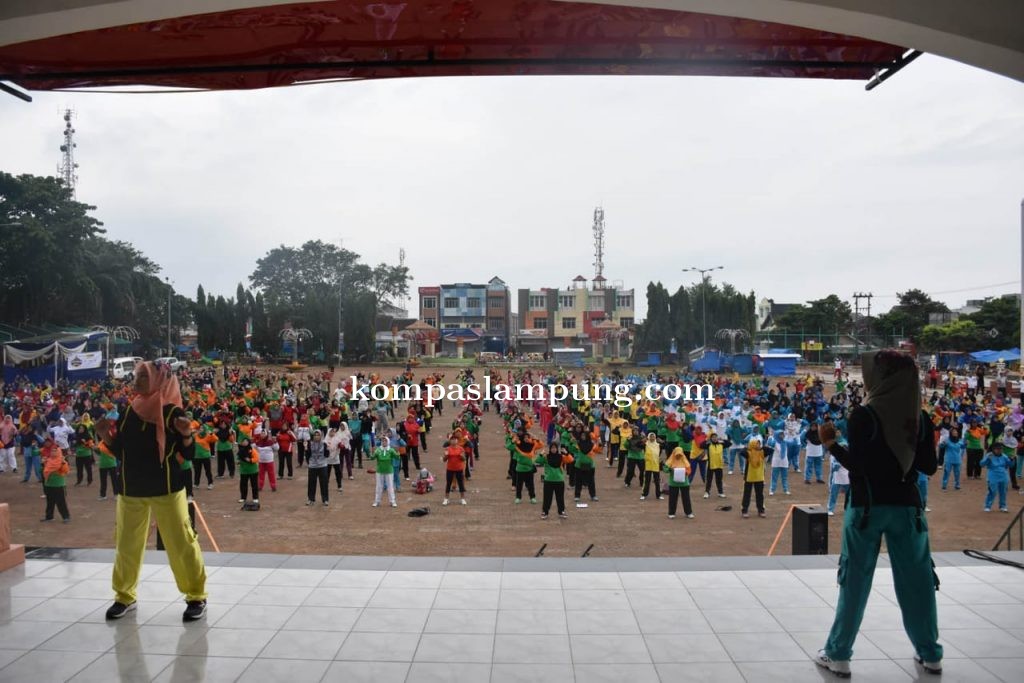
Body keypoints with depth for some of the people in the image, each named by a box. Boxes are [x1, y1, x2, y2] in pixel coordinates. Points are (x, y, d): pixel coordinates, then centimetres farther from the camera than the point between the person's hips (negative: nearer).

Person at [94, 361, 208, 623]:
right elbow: (120, 452, 12)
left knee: (181, 543, -2)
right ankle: (125, 596, 32)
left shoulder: (172, 412, -9)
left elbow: (188, 455, -9)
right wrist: (105, 436, -4)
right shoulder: (128, 412, 4)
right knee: (126, 544, 13)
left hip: (165, 489, -5)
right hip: (131, 489, 5)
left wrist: (186, 434, -27)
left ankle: (196, 597, 11)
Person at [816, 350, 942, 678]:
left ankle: (838, 654, 11)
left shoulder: (864, 414, -12)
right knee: (916, 580, 15)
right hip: (906, 505, 4)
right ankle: (930, 654, 26)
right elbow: (929, 467, 5)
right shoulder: (920, 416, 1)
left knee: (855, 580, 4)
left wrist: (830, 444, 0)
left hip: (867, 505, -3)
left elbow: (856, 464, -15)